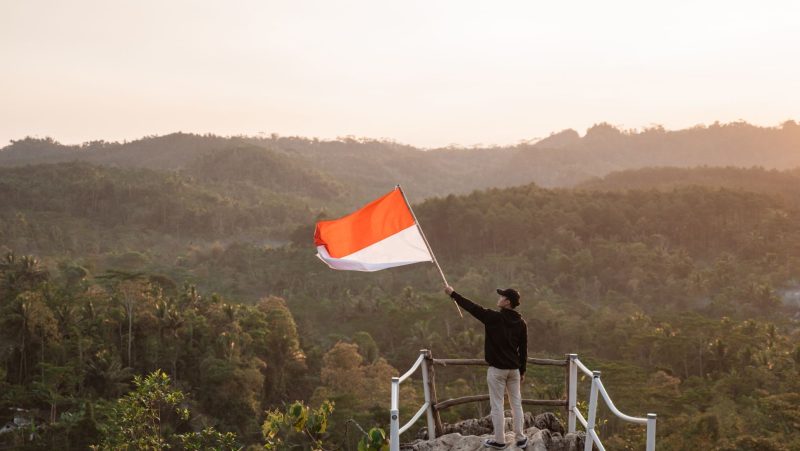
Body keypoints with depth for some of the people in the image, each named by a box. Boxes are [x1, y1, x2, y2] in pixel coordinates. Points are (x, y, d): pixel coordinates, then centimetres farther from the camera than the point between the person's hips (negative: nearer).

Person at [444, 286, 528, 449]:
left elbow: (472, 307, -9)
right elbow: (523, 350, 6)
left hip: (497, 369, -5)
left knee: (497, 405, 3)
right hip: (514, 369, 5)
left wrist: (453, 293, 0)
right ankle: (520, 439, 17)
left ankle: (499, 440, 10)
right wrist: (522, 371, 16)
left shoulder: (494, 317, -14)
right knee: (516, 403, 13)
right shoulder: (521, 323, 2)